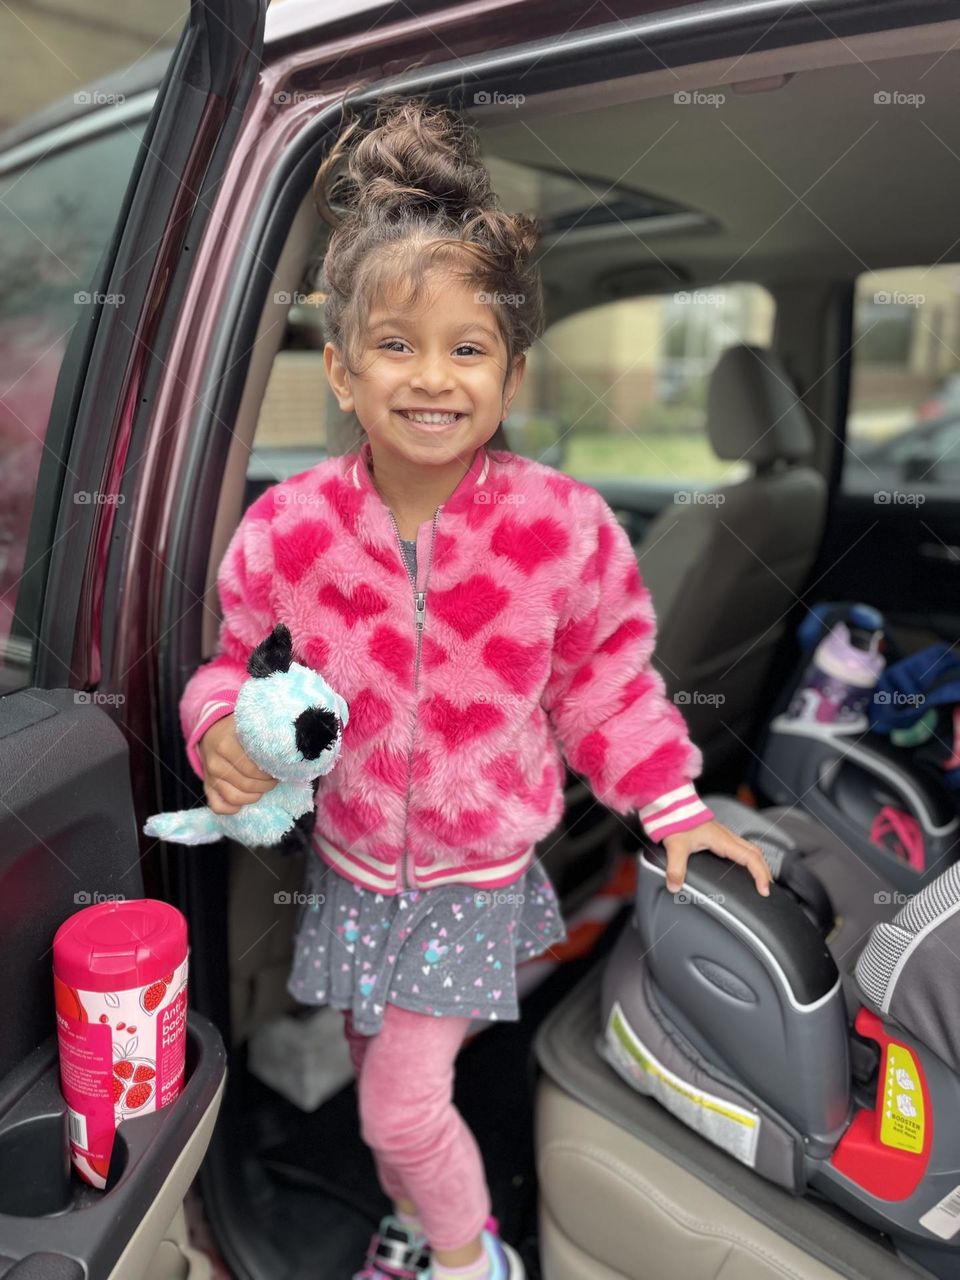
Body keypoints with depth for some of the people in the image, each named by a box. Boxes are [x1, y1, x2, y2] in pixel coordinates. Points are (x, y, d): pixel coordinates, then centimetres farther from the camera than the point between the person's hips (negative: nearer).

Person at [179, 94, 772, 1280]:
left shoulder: (564, 525, -21)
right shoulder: (289, 527, -18)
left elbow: (606, 686, -7)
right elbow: (237, 660, -2)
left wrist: (674, 808, -8)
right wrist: (220, 733, -22)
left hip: (480, 874, -3)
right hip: (352, 862, 3)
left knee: (403, 1104, 1)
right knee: (377, 1080, 24)